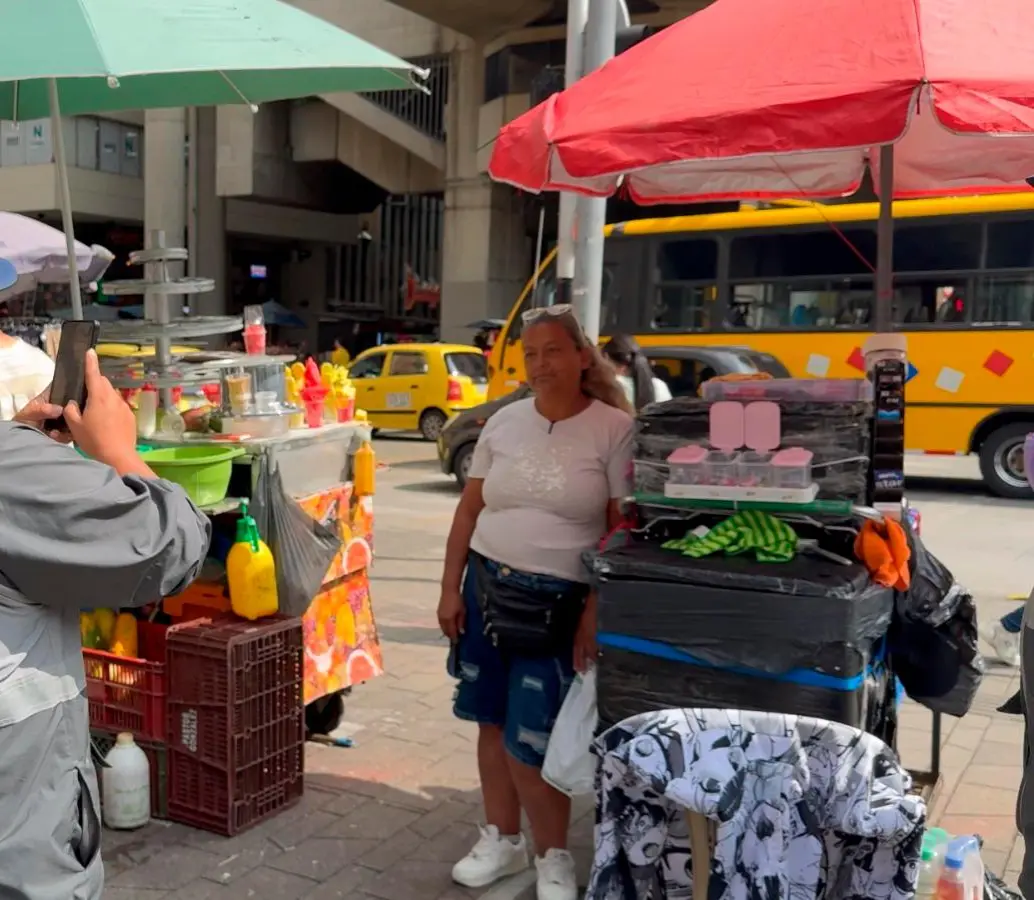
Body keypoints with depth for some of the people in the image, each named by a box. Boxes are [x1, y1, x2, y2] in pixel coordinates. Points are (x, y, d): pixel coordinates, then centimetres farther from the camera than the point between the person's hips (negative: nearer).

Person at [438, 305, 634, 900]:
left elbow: (624, 528, -9)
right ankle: (502, 840, 34)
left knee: (530, 739, -3)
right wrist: (450, 588, 6)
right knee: (493, 722, 14)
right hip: (486, 587, 5)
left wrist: (597, 610, -13)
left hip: (559, 600, -5)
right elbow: (469, 510, 10)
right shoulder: (504, 423, 6)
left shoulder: (614, 428, -8)